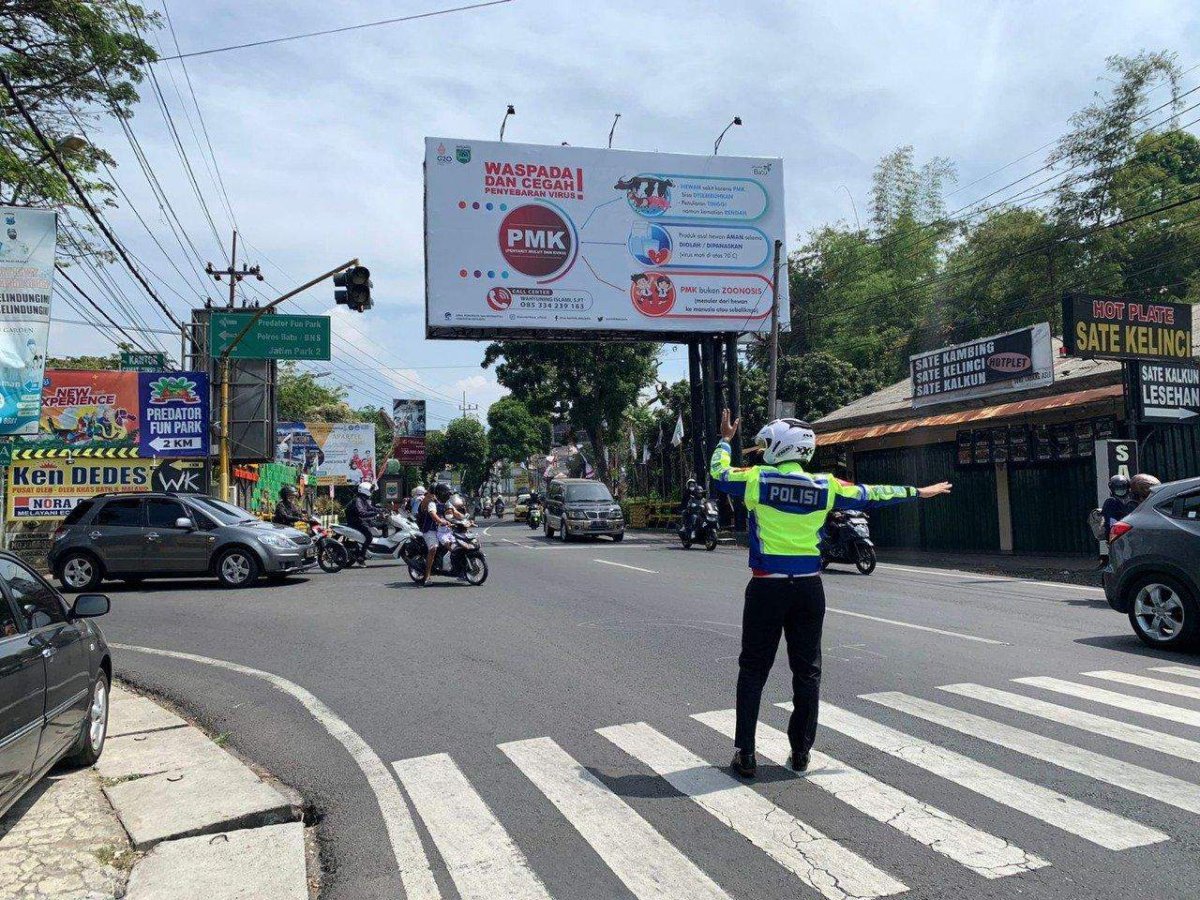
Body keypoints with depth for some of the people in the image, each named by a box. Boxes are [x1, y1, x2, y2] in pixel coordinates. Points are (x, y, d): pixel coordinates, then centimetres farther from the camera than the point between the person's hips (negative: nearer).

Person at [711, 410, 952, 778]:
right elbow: (871, 494, 14)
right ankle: (801, 753, 21)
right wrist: (918, 491, 29)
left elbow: (718, 472, 10)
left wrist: (725, 439, 28)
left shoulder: (758, 478, -6)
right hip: (808, 588, 2)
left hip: (767, 588, -2)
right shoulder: (826, 487, 1)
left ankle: (745, 754, 8)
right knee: (807, 671, 13)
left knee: (753, 669, 7)